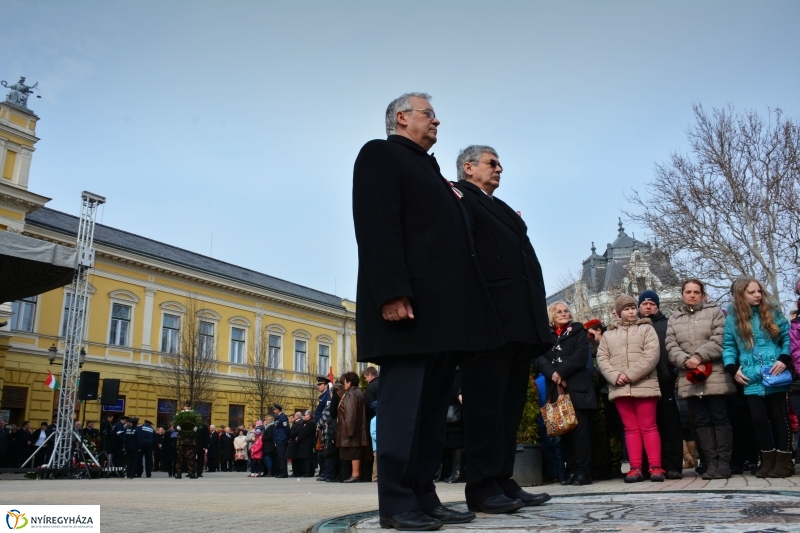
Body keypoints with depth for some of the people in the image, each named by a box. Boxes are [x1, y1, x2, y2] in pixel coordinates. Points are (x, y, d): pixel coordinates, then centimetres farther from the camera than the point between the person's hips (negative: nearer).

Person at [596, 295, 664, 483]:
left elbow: (651, 354, -7)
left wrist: (631, 374, -14)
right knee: (630, 428, 6)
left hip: (644, 385, -3)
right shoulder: (609, 334, 16)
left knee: (648, 426, 0)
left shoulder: (646, 328, 7)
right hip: (619, 388, 3)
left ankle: (656, 467, 2)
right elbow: (602, 358, 8)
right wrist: (615, 376, -10)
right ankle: (635, 468, 8)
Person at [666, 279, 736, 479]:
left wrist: (699, 357, -15)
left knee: (720, 418, -1)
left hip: (715, 376, -3)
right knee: (702, 421, 5)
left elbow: (719, 341, -8)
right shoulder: (674, 319, 14)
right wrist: (686, 361, -12)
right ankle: (711, 463, 9)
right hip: (689, 379, 4)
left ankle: (724, 462, 4)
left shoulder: (715, 312, 4)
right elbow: (671, 347, 5)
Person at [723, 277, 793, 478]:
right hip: (751, 379, 2)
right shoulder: (733, 319, 5)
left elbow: (788, 337, 2)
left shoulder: (772, 312, 2)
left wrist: (784, 359, -12)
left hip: (775, 376, -1)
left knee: (779, 416, 5)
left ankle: (784, 461, 12)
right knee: (758, 418, 5)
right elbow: (728, 346, 7)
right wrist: (732, 368, -6)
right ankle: (768, 461, 16)